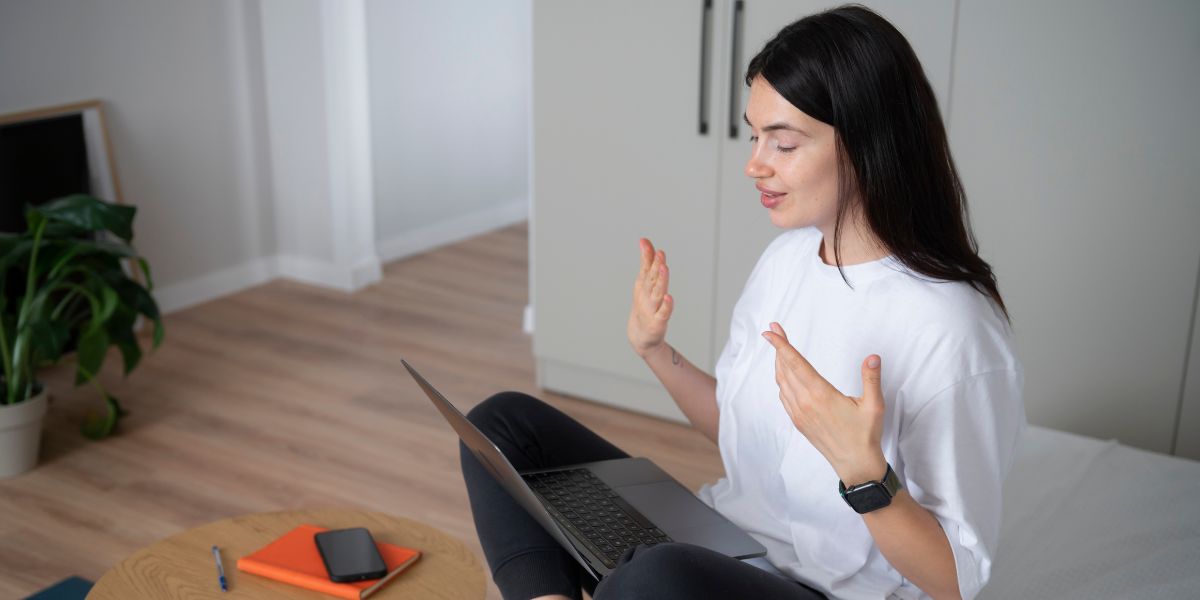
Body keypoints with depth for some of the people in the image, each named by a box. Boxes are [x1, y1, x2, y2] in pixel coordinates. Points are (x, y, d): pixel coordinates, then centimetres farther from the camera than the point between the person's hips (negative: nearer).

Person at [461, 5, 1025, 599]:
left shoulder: (950, 329, -22)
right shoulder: (788, 255, 3)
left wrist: (863, 471, -32)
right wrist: (654, 350, 1)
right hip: (716, 546, 8)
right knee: (504, 421, 1)